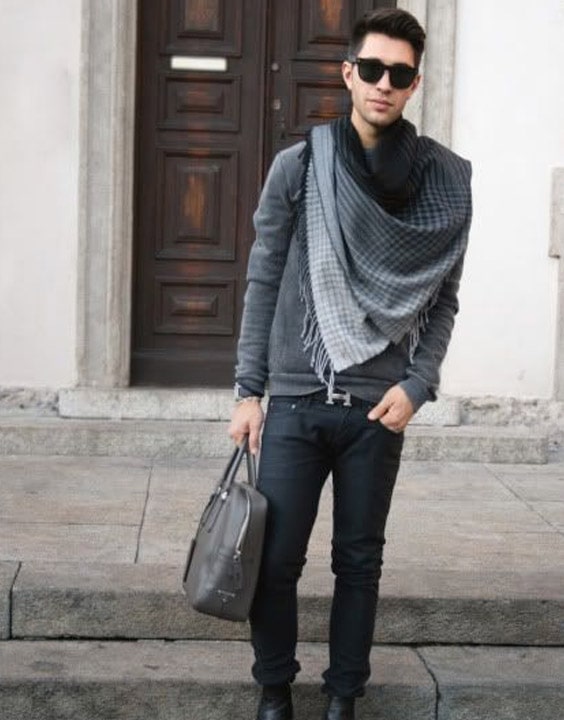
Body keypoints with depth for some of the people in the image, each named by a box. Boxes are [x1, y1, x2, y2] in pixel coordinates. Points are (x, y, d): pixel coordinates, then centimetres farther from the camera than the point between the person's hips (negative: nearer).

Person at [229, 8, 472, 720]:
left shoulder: (447, 181, 1)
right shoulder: (299, 166, 0)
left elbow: (443, 299, 6)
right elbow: (263, 283, 2)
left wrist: (416, 384, -7)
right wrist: (248, 391, -1)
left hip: (378, 407, 0)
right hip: (295, 399, 0)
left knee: (359, 563, 9)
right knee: (275, 560, 4)